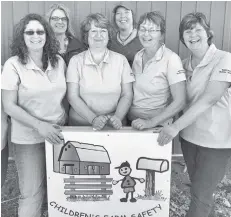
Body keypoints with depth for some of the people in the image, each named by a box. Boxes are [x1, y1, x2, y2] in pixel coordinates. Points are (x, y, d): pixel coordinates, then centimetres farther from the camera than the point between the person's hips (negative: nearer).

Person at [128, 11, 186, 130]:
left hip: (158, 125, -4)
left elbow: (180, 101, -13)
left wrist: (151, 122, -18)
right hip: (133, 122, 5)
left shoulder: (171, 58, -9)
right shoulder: (138, 56, 8)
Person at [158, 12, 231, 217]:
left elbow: (209, 98, -25)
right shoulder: (185, 64, 6)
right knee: (198, 189, 19)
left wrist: (176, 126, -30)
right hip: (190, 135, 5)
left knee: (201, 195, 5)